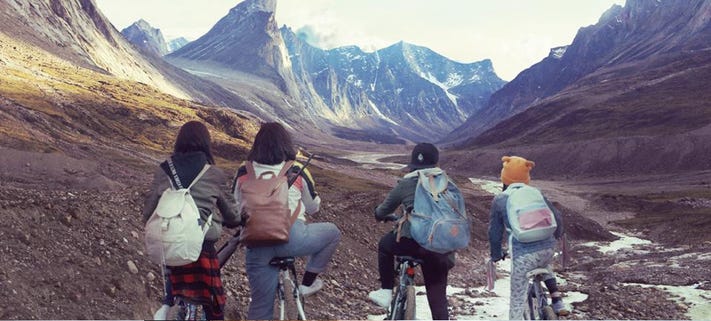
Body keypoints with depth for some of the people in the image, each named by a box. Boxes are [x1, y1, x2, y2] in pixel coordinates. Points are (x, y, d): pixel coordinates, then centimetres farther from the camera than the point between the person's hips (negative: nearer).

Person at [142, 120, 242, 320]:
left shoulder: (163, 171, 5)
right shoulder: (215, 176, -1)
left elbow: (148, 212, 10)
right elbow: (232, 216, 8)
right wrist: (235, 222, 31)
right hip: (201, 246, -3)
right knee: (213, 301, 12)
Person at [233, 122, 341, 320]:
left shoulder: (244, 173, 12)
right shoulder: (297, 171, 10)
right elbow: (313, 208, 23)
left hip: (256, 243, 3)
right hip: (291, 238, -3)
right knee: (332, 232, 25)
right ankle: (307, 283, 25)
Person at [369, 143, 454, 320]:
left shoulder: (405, 184, 7)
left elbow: (382, 211, 16)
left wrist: (380, 215, 39)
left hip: (415, 240, -3)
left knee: (385, 244, 28)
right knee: (438, 295, 16)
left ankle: (386, 291, 26)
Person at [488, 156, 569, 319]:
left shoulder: (499, 200, 3)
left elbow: (495, 231, 8)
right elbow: (556, 216, 16)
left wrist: (495, 254, 23)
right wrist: (556, 236, 36)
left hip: (523, 254, -4)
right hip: (548, 248, 4)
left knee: (517, 301, 7)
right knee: (544, 267, 41)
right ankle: (557, 300, 28)